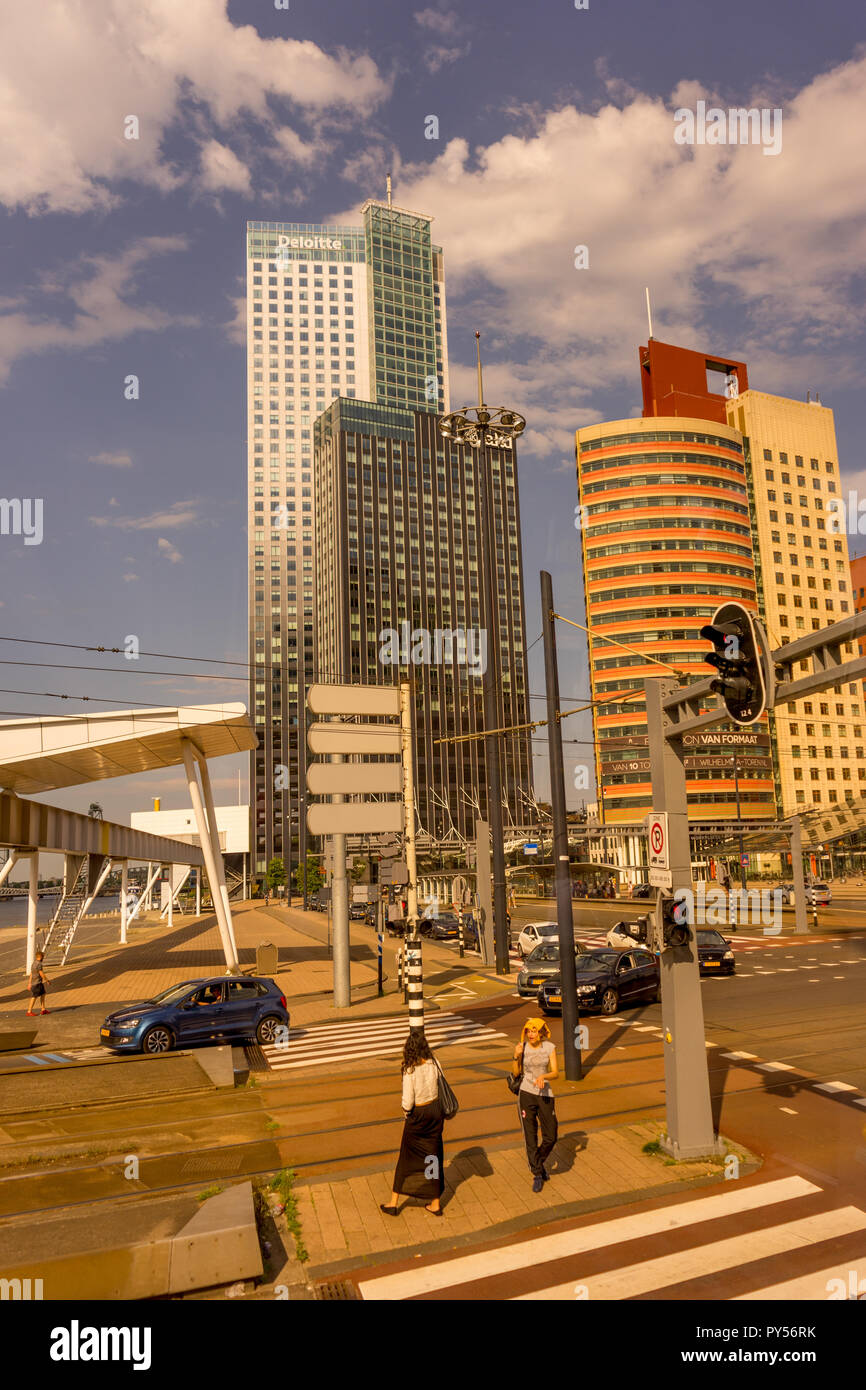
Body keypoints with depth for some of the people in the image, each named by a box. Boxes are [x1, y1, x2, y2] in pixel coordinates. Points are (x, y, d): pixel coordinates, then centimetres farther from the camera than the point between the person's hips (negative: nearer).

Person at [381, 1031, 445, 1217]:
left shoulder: (410, 1071, -23)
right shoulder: (432, 1064, -9)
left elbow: (408, 1101, -20)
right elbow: (439, 1088, 1)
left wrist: (406, 1115, -1)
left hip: (418, 1115, -4)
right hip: (435, 1111, 4)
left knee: (406, 1160, 12)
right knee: (433, 1156, 16)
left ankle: (393, 1203, 23)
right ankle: (435, 1203, 25)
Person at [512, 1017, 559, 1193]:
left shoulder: (549, 1047, -4)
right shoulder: (522, 1047, -4)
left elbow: (555, 1073, -8)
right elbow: (515, 1073, 0)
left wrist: (543, 1076, -28)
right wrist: (516, 1056, -18)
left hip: (545, 1095, 1)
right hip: (526, 1094, -1)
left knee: (551, 1137, 4)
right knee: (530, 1137, 2)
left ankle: (539, 1162, 33)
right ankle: (537, 1175, 18)